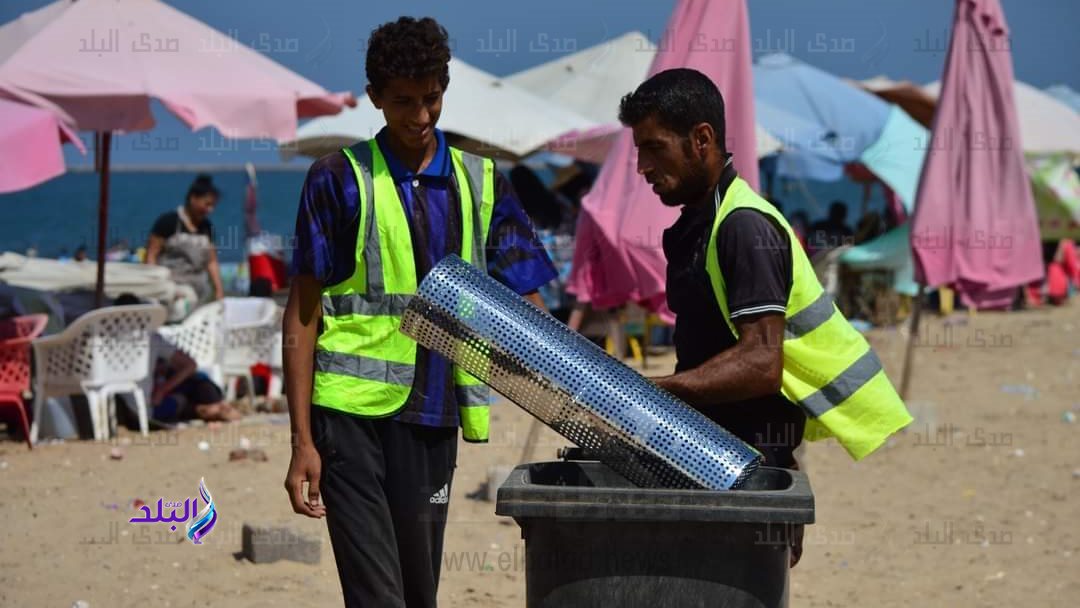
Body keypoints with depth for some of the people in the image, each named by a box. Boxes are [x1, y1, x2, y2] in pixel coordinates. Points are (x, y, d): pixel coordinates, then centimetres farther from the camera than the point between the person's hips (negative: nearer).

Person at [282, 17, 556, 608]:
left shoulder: (481, 182, 10)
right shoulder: (339, 179, 0)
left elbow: (522, 306, 9)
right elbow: (303, 315, 0)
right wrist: (302, 442, -6)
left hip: (433, 414, 4)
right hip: (353, 410, -4)